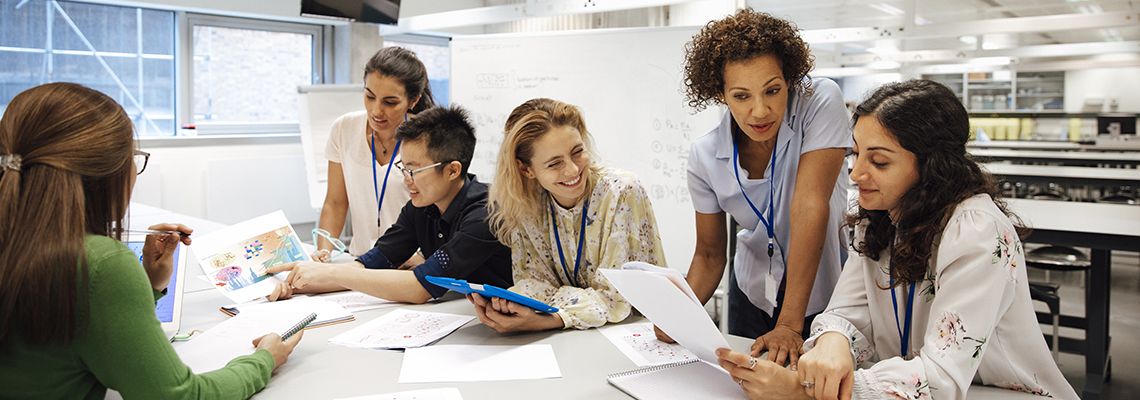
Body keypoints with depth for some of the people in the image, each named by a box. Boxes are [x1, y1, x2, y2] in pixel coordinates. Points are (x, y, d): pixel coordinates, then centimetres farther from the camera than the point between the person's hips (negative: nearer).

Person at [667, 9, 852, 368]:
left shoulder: (820, 101, -23)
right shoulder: (705, 156, -14)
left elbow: (809, 206, -30)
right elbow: (709, 254, -5)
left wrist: (790, 325, -33)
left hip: (823, 293, -2)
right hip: (752, 294, 3)